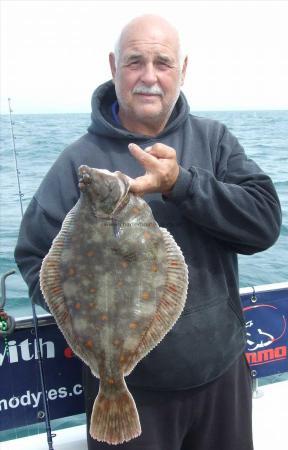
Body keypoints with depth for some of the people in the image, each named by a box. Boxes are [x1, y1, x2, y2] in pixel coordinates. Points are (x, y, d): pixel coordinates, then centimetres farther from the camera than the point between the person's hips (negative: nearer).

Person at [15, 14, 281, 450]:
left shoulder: (214, 139, -2)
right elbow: (34, 255, -3)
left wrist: (180, 184, -26)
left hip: (224, 372, 3)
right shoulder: (80, 160, -8)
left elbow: (265, 222, -13)